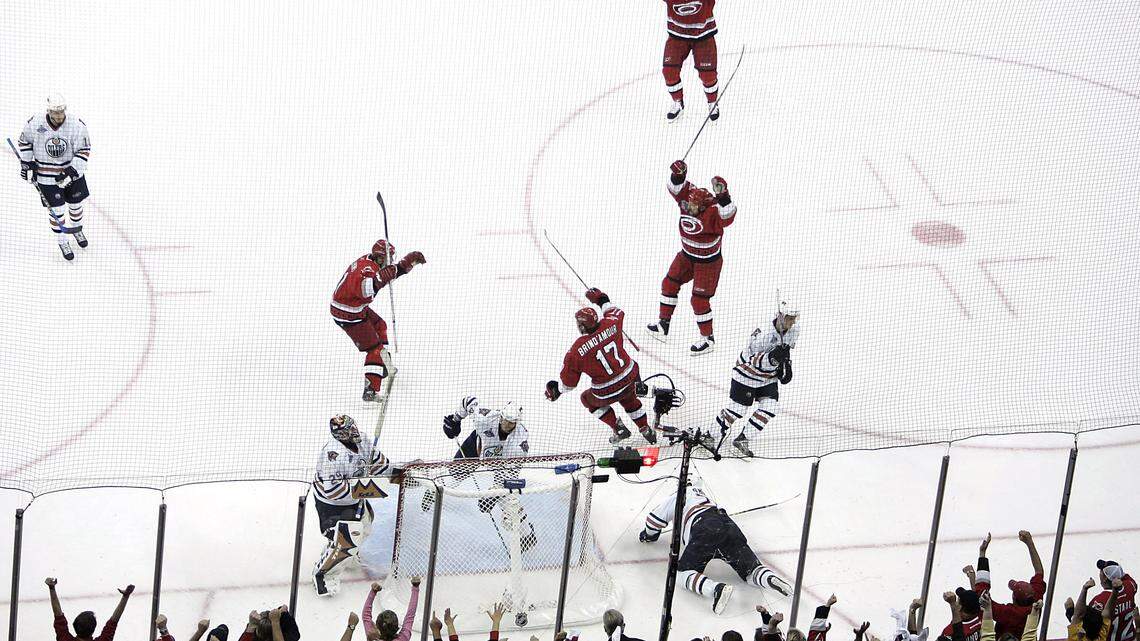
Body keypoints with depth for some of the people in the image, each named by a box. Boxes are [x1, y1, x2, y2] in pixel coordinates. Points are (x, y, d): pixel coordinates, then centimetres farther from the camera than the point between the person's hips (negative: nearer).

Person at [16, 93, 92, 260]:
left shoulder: (77, 125, -18)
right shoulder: (35, 123, -16)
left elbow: (84, 151, -13)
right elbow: (25, 141, 4)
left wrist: (72, 171, -23)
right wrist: (25, 162, -1)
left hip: (72, 172, 1)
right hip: (46, 176, -1)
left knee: (76, 204, 17)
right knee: (56, 210, 1)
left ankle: (77, 230, 48)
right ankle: (62, 242, 20)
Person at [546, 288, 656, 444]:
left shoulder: (577, 351, -19)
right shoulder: (610, 325, -12)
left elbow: (568, 381, -7)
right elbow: (617, 312, 16)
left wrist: (557, 389, 14)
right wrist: (602, 300, 30)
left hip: (608, 391, -5)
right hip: (631, 378, 5)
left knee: (589, 399, 27)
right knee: (629, 399, 37)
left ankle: (618, 429, 22)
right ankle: (646, 430, 41)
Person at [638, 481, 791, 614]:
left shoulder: (675, 497, 24)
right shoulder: (700, 493, 41)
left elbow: (654, 519, 27)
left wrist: (649, 535, 48)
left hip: (704, 530, -5)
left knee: (684, 572, -2)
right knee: (749, 568, 14)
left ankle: (717, 589, -30)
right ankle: (771, 579, -21)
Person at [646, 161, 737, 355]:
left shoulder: (713, 213, -34)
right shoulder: (688, 199, -15)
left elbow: (727, 215, -52)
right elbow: (677, 187, -16)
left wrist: (722, 195, -68)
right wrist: (678, 174, -38)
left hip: (708, 262, -8)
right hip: (687, 256, 8)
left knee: (700, 299, -2)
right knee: (670, 284, 17)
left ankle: (707, 338, 16)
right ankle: (663, 324, 34)